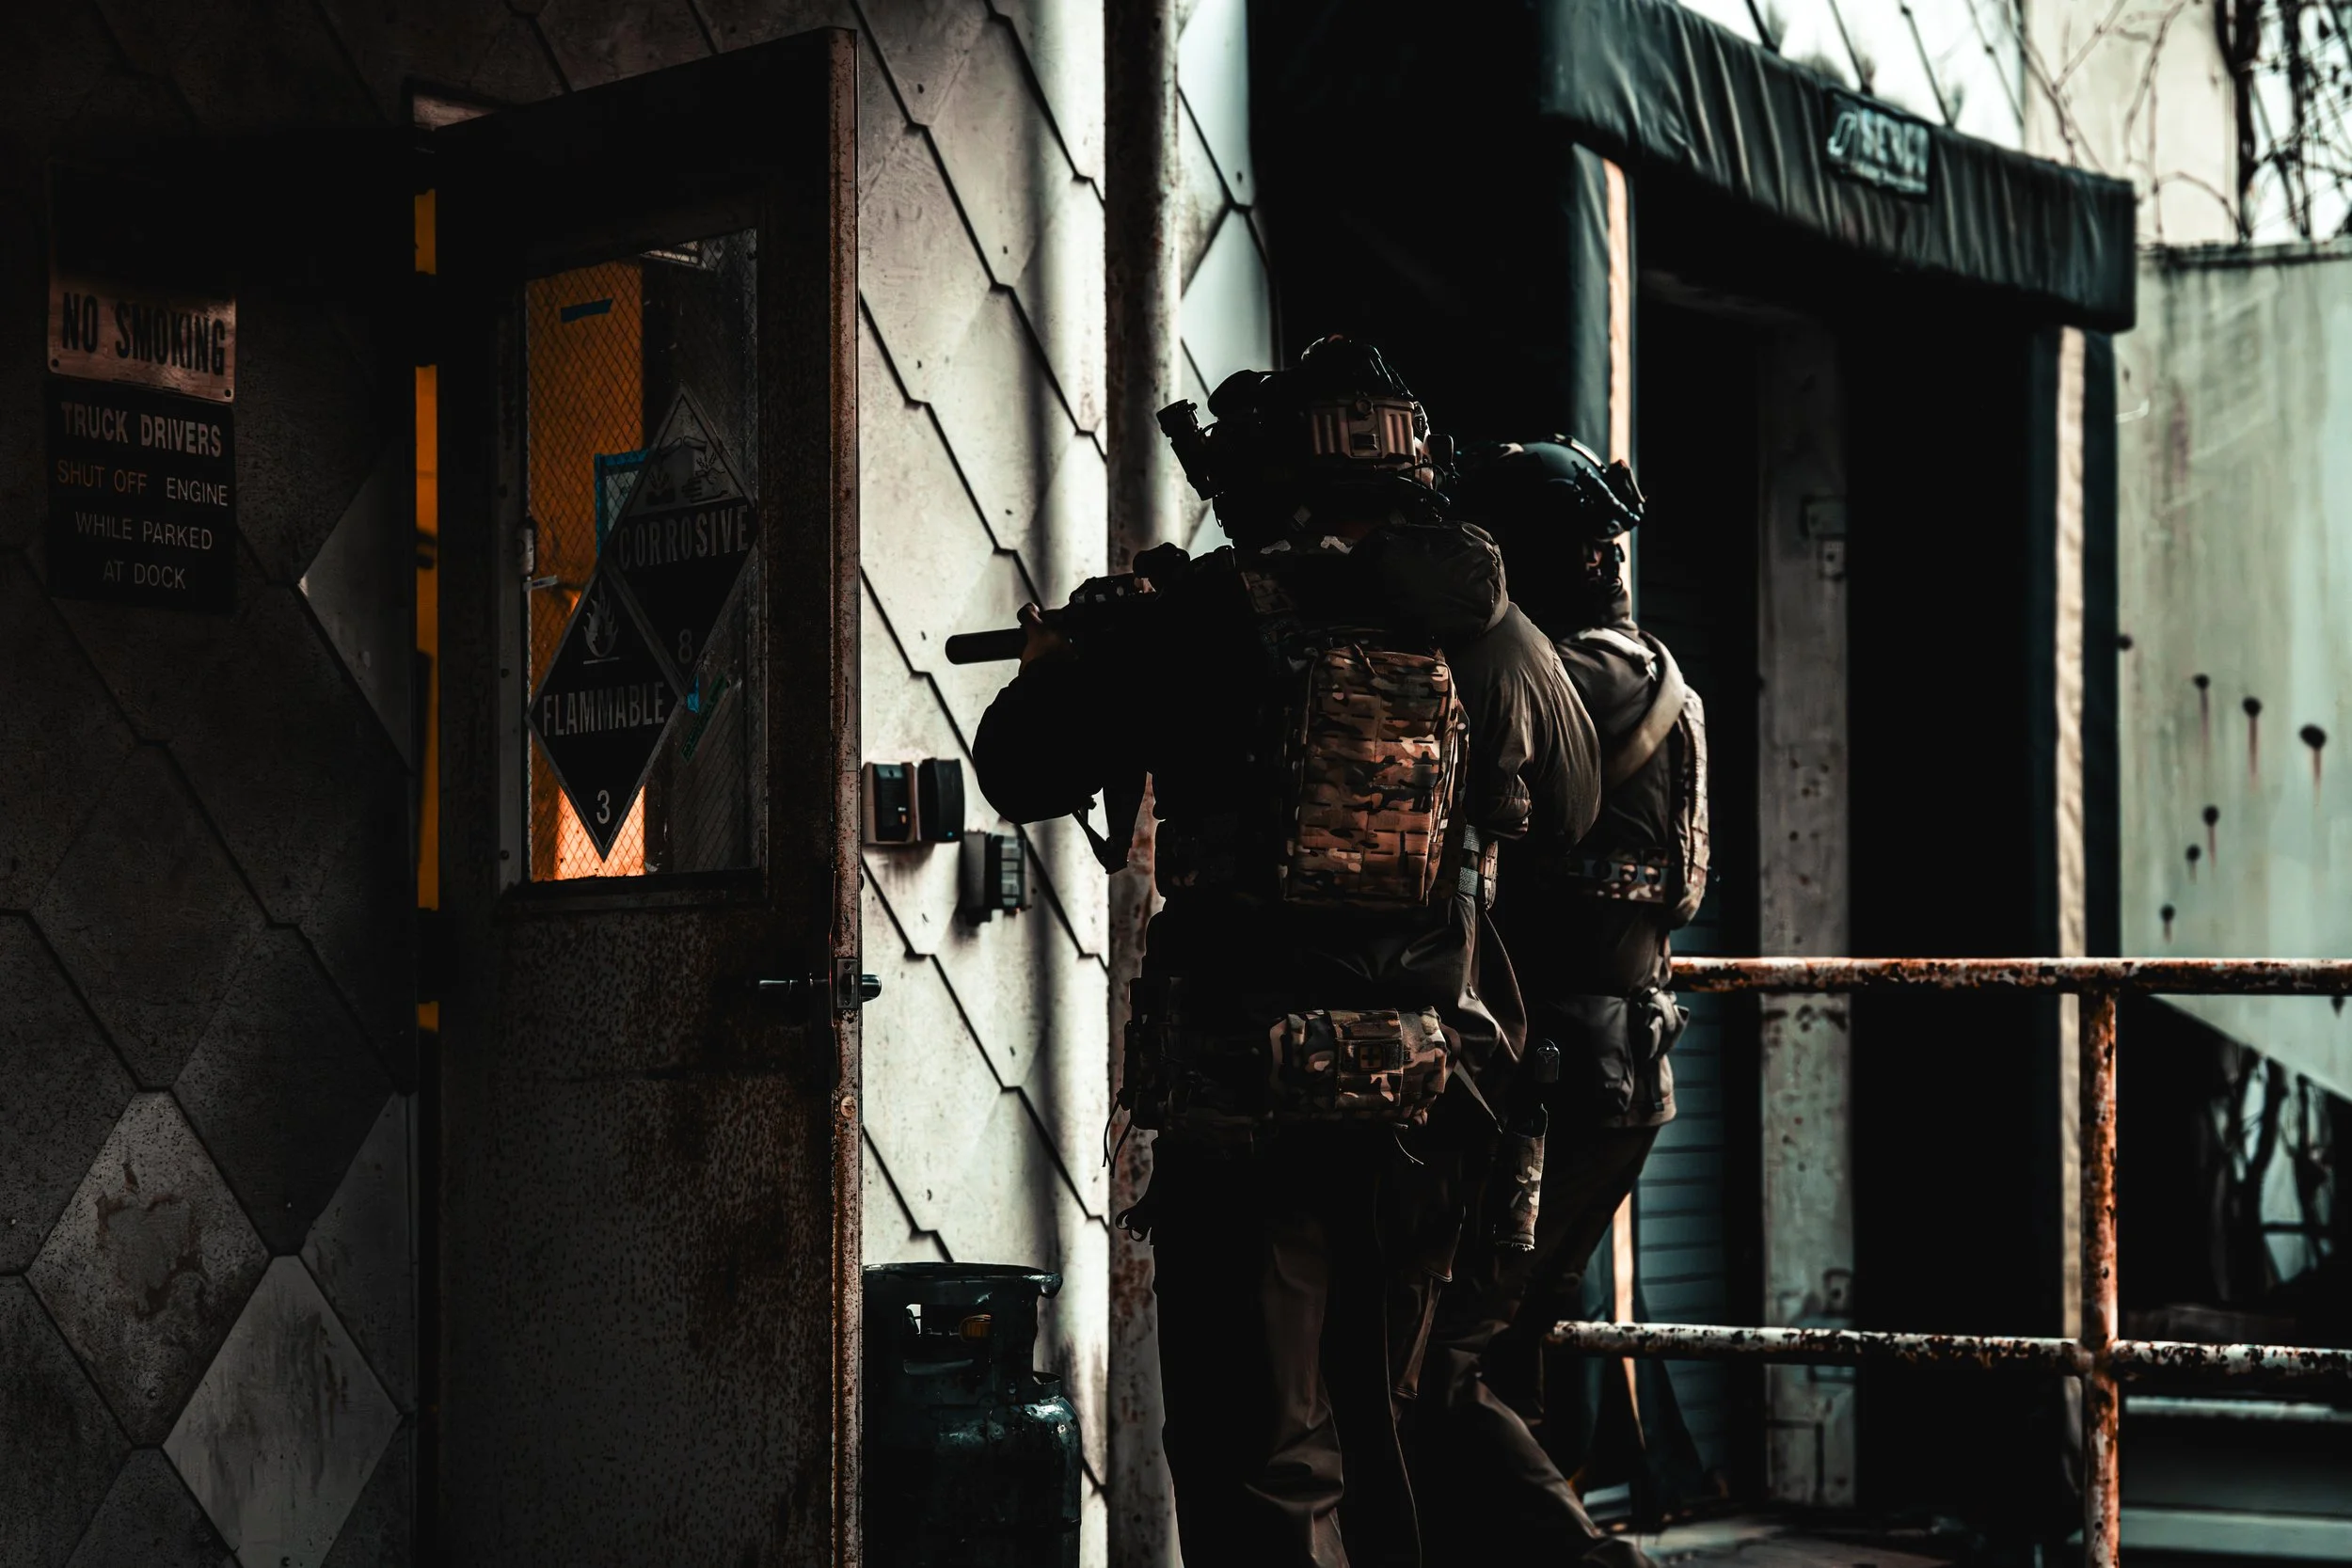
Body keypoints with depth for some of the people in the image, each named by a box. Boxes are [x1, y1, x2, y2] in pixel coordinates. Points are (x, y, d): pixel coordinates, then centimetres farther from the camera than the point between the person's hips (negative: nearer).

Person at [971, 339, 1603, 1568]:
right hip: (1421, 1097, 5)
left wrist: (1055, 659, 21)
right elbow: (1570, 808, 22)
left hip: (1239, 1100, -5)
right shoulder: (1491, 634, 4)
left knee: (1260, 1459, -2)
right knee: (1366, 1416, 22)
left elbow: (1019, 773, 0)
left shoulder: (1203, 618, -8)